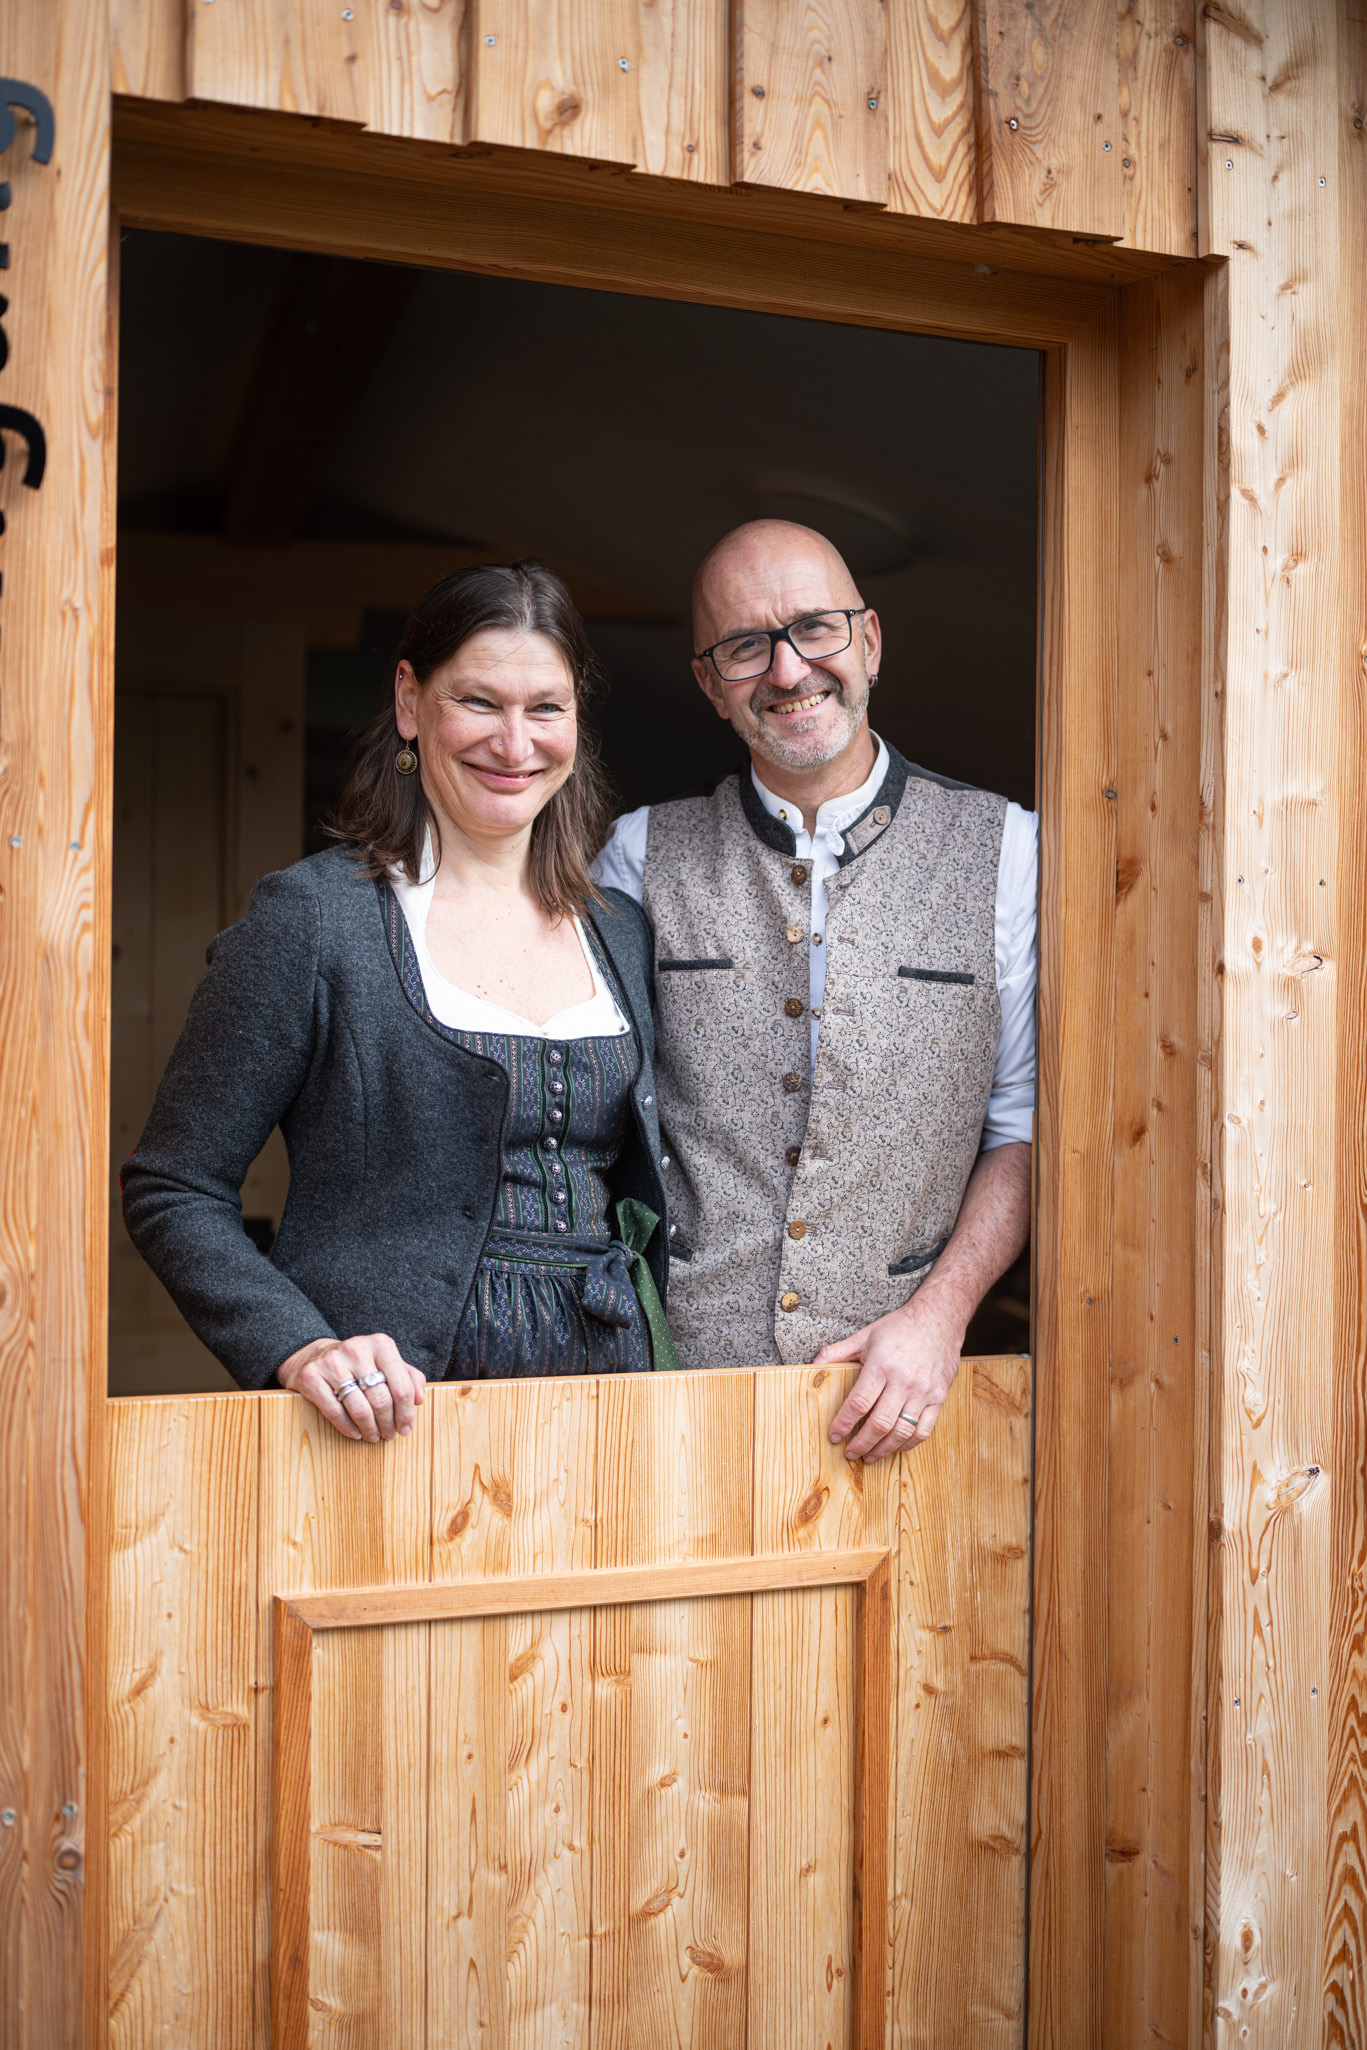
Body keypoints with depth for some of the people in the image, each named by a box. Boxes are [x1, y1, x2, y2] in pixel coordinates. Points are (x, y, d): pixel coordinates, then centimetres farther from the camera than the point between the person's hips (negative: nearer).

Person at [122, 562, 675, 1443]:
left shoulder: (624, 932, 9)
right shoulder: (311, 916, -6)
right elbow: (173, 1190, -5)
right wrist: (300, 1349, -18)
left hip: (611, 1399, 5)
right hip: (387, 1423, -4)